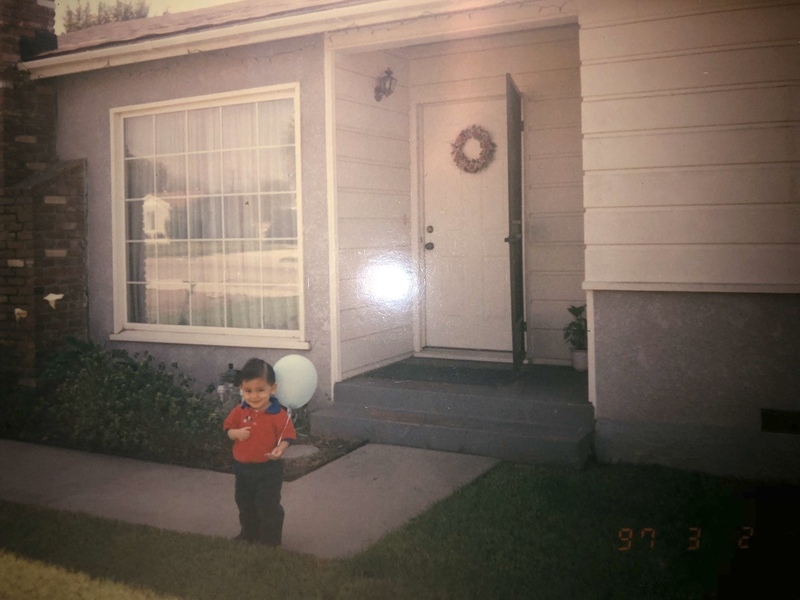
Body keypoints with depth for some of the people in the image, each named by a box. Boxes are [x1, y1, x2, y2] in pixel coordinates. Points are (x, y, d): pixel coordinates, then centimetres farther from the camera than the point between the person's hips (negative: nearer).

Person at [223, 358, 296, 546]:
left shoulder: (279, 415, -18)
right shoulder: (239, 411, -5)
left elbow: (286, 437, -14)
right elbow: (229, 428, 5)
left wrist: (280, 449, -33)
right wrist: (236, 433, -17)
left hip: (269, 469, -6)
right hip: (242, 467, 6)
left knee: (268, 506, 4)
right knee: (245, 504, 24)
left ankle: (270, 540, 22)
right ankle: (249, 534, 46)